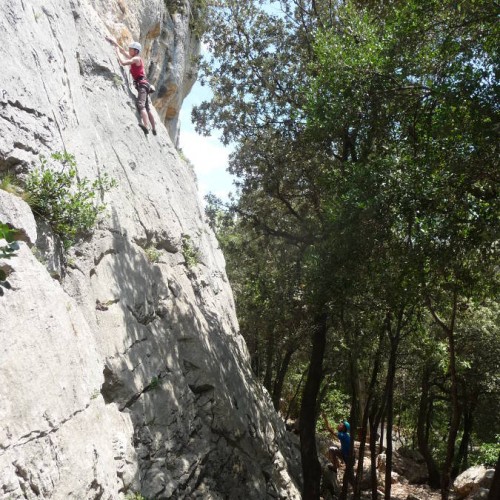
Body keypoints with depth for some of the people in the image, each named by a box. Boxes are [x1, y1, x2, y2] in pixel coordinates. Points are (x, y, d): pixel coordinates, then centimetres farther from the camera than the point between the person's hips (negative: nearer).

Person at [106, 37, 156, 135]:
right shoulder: (134, 58, 20)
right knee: (147, 108, 14)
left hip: (142, 84, -10)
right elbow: (124, 51, 31)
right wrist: (114, 42, 30)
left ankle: (146, 126, -45)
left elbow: (122, 62, -15)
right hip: (143, 85, 10)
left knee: (141, 105, -28)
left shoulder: (136, 59, -6)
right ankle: (154, 129, 19)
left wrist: (117, 52, -2)